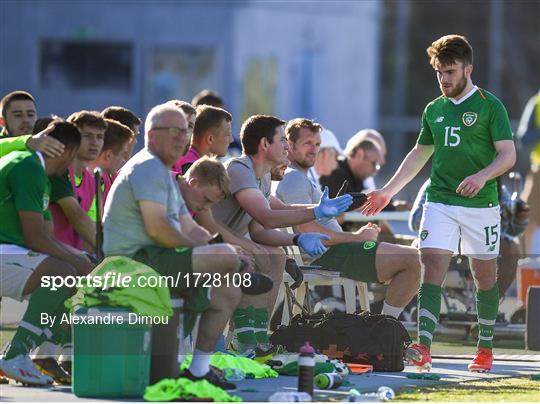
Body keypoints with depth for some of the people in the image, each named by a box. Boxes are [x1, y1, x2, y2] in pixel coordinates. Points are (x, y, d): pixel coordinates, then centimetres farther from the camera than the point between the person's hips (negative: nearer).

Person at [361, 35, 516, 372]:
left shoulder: (490, 106, -3)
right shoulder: (434, 110, 12)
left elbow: (508, 155, -9)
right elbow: (419, 154, 24)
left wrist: (482, 176, -27)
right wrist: (389, 191, 21)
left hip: (481, 205, -3)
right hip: (439, 202, 3)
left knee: (485, 277, 7)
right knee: (432, 269, -13)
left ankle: (485, 348, 23)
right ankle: (423, 348, -23)